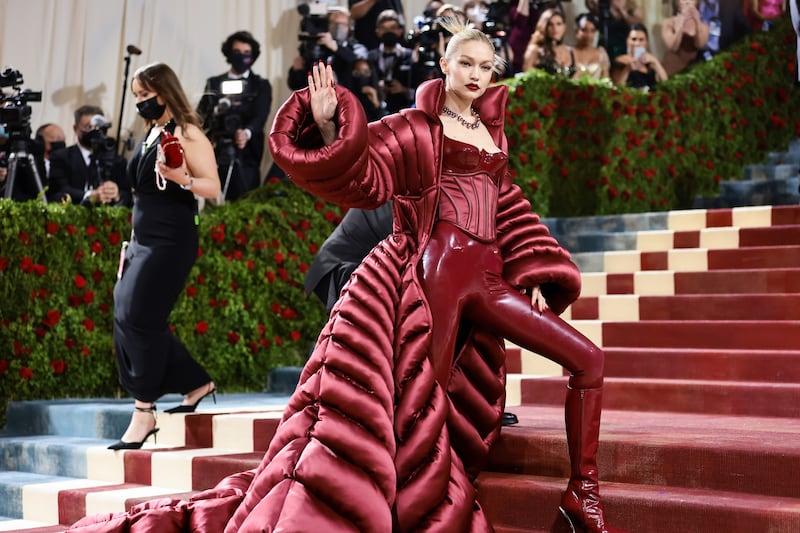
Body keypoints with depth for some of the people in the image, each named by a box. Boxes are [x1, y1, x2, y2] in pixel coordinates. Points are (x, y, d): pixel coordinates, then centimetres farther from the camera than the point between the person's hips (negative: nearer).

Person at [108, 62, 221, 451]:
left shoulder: (186, 134, -7)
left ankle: (144, 414, -6)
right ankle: (197, 384, 21)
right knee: (127, 319, 8)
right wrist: (131, 246, 22)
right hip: (144, 241, 9)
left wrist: (181, 177, -32)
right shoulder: (151, 133, 18)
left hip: (171, 242, -9)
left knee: (140, 318, -12)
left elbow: (213, 188, -13)